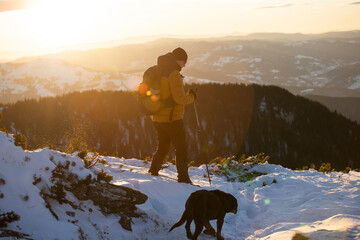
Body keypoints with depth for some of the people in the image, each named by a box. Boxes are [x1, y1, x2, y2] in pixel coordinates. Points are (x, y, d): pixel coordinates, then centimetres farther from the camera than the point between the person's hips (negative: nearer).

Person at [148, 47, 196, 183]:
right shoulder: (174, 74, -18)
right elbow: (180, 98, -22)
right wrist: (192, 96, -5)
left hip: (157, 117, 8)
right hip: (172, 118, -8)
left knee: (162, 147, 23)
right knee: (181, 148, 2)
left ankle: (153, 171, 23)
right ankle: (183, 177, 2)